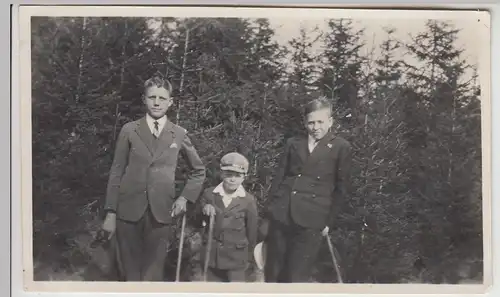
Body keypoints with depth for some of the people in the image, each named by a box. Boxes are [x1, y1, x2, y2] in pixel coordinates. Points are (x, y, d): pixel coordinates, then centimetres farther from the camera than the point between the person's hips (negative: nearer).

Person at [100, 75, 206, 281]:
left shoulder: (179, 134, 6)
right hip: (128, 212, 0)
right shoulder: (129, 131, 4)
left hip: (161, 213, 0)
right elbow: (116, 173, 4)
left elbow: (198, 171, 17)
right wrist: (110, 213, -1)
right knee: (130, 274, 6)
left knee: (153, 274, 2)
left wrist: (185, 197, 4)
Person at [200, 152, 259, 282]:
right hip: (212, 255, 2)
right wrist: (204, 209, -11)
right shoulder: (209, 194, -1)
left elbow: (252, 231, 1)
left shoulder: (249, 200, -6)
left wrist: (249, 257, 7)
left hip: (237, 257, -2)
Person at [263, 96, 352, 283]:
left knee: (297, 278, -4)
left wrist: (329, 222, 1)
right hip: (281, 216, 4)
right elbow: (279, 178, 15)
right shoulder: (293, 143, 13)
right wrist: (270, 209, 8)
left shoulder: (341, 147, 3)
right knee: (273, 275, 7)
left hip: (311, 221, -4)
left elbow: (341, 189, 4)